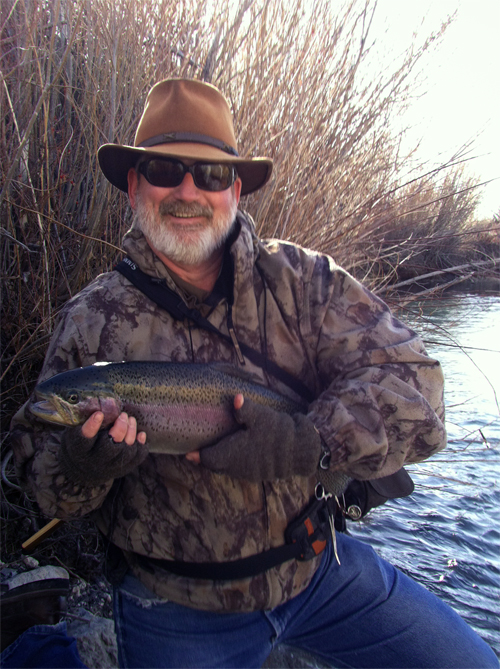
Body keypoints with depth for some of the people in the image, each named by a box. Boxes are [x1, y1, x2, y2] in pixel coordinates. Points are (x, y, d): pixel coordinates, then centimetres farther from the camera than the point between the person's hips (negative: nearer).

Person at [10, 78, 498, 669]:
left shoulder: (301, 279, -9)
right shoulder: (92, 319, -9)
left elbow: (412, 382, -16)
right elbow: (41, 472, -3)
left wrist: (310, 442, -32)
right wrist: (79, 469, -26)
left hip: (318, 565, 2)